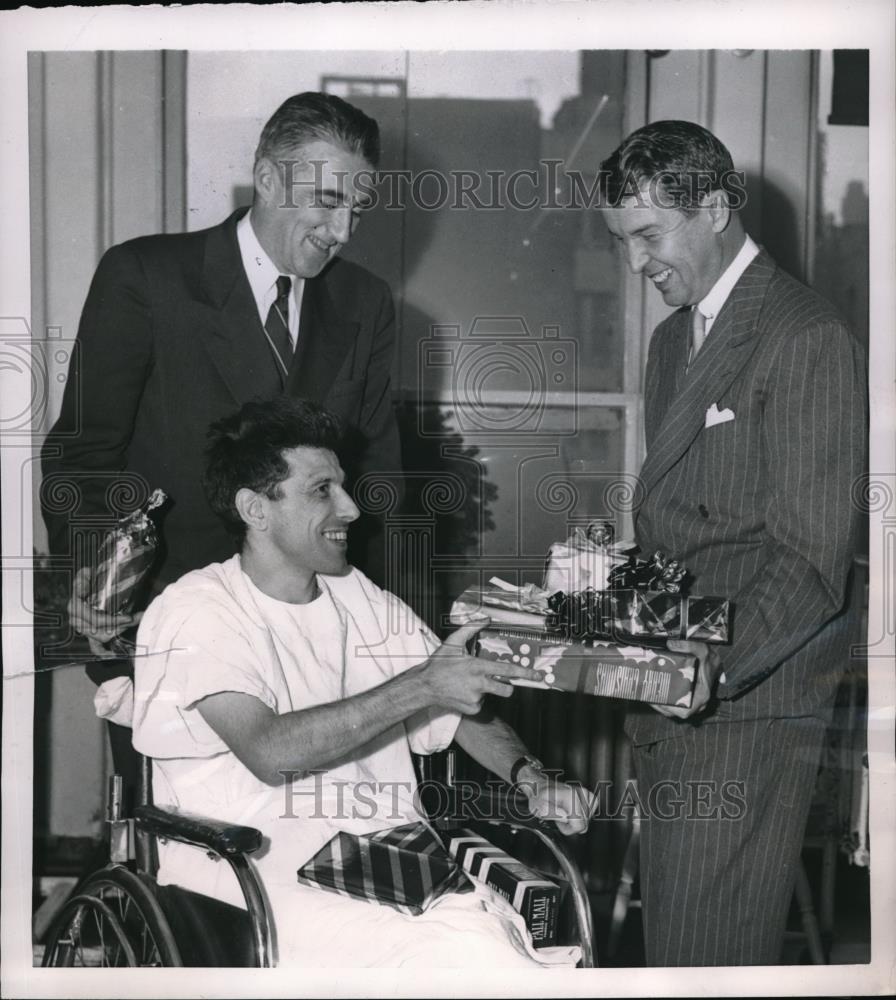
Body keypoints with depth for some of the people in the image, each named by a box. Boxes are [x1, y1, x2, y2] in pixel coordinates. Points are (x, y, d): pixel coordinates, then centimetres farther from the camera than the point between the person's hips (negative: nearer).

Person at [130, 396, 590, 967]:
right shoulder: (196, 612, -4)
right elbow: (269, 753, -20)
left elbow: (464, 711, 18)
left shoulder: (361, 599, 15)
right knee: (465, 952, -31)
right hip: (264, 875, -5)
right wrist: (421, 685, -22)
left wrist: (531, 777, -3)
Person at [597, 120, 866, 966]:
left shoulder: (807, 341, -12)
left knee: (708, 953, -7)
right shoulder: (673, 338, 19)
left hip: (747, 705, -8)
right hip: (668, 698, 9)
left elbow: (811, 559, -17)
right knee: (666, 933, 12)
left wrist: (720, 664, -30)